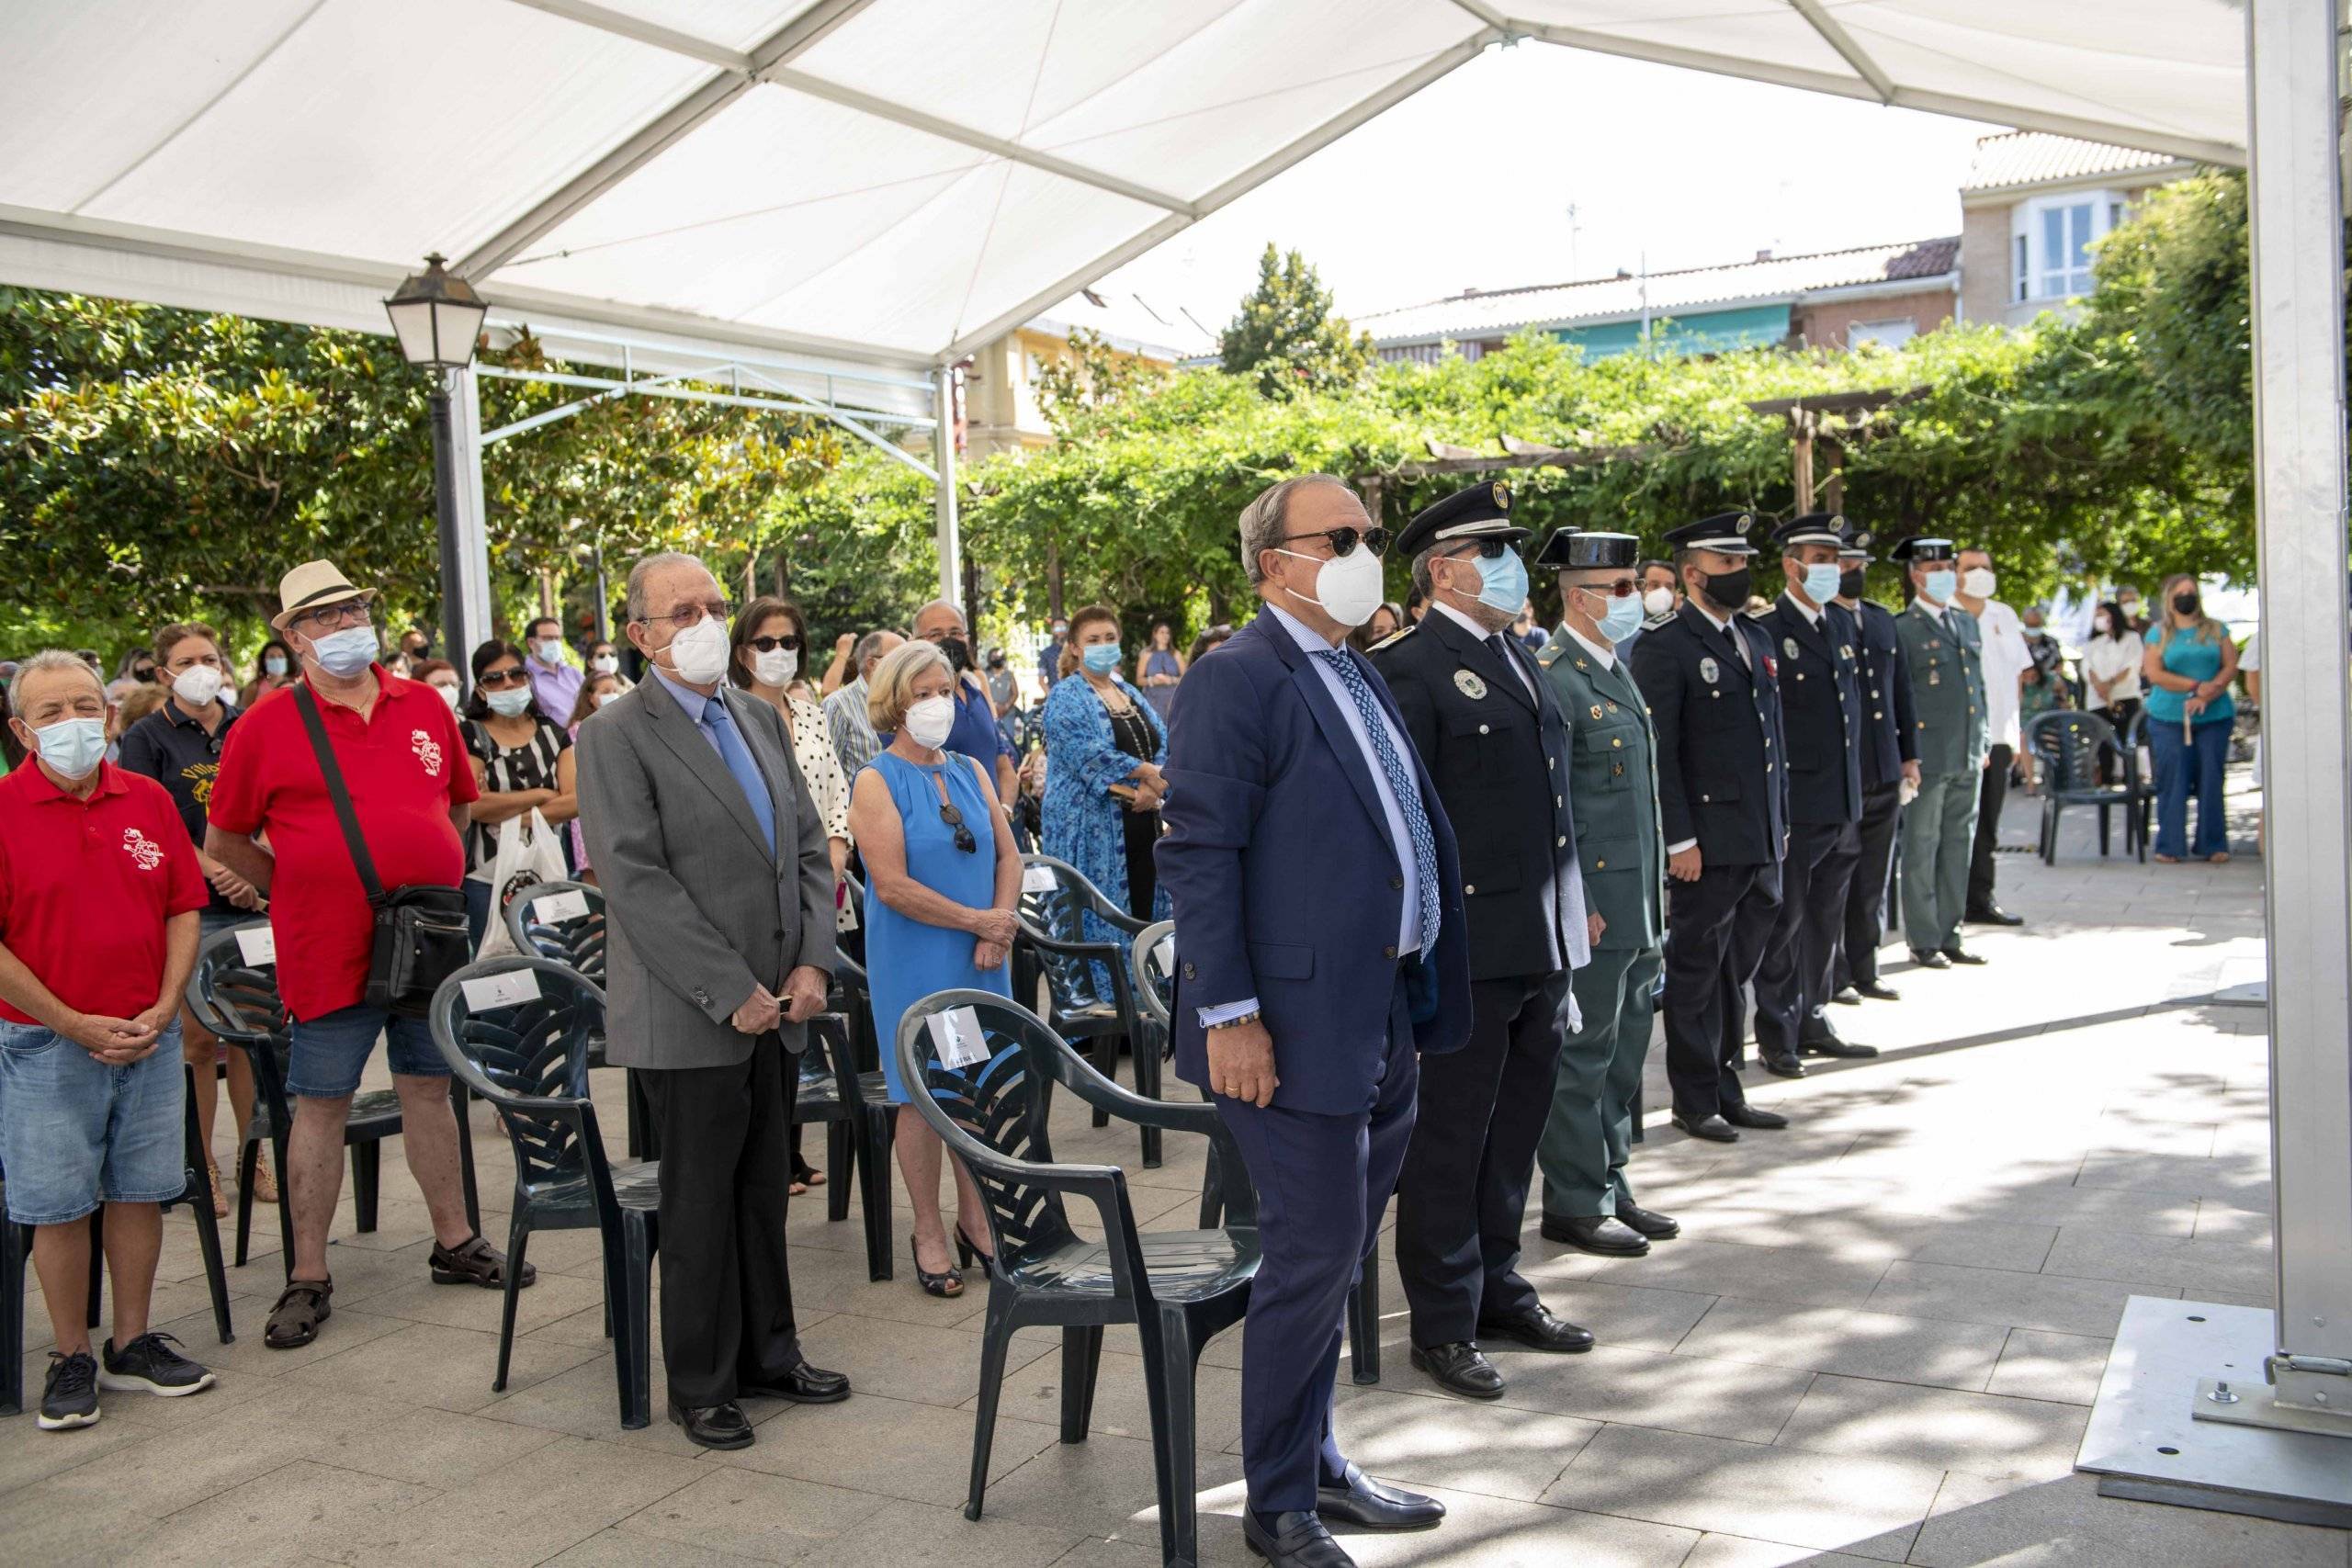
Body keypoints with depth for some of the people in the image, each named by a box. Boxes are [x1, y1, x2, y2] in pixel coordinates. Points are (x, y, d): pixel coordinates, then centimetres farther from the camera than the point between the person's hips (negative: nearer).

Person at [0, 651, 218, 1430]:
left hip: (148, 1037, 4)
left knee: (140, 1191, 10)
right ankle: (71, 1358, 19)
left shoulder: (149, 801, 4)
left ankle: (133, 1344, 24)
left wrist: (163, 1009, -5)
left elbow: (183, 909, 7)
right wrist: (75, 1025, -13)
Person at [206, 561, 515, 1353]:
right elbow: (224, 842, 2)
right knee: (321, 1105, 3)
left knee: (430, 1087, 14)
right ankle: (308, 1277, 14)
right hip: (329, 953, -3)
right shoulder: (267, 725, -4)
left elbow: (459, 803, 19)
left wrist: (434, 884, 11)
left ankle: (454, 1243, 27)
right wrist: (299, 893, 0)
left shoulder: (425, 707, 6)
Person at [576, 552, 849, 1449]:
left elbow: (809, 847, 12)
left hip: (777, 1009, 6)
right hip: (689, 1021, -6)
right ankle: (701, 1385, 20)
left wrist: (813, 963, -1)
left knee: (765, 1191, 16)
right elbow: (635, 882, -18)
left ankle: (768, 1356, 30)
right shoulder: (616, 737, -10)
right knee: (701, 1205, 5)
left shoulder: (760, 720, 12)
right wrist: (732, 992, -19)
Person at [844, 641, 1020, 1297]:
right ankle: (928, 1232, 16)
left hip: (983, 959, 5)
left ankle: (973, 1214, 26)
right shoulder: (877, 783, -8)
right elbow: (893, 886, -16)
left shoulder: (971, 771, 10)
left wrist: (1001, 927, -8)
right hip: (915, 964, -5)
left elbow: (1008, 855, 8)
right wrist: (979, 920, -14)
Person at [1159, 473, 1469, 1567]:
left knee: (1337, 1259, 18)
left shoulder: (1358, 675, 15)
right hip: (1301, 1024, -8)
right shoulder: (1237, 678, -12)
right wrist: (1229, 1015, -21)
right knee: (1311, 1262, 1)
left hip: (1387, 1019, 9)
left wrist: (1425, 996, 17)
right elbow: (1200, 855, -17)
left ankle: (1318, 1467, 34)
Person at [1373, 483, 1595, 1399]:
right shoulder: (1410, 668, -12)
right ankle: (1444, 1324, 16)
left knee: (1514, 1130, 19)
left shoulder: (1517, 656, 16)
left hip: (1542, 946, 8)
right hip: (1468, 947, -8)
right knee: (1449, 1140, 4)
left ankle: (1497, 1287, 34)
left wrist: (1571, 923, 19)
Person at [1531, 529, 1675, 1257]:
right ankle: (1575, 1203, 12)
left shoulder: (1616, 669, 15)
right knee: (1583, 1054, 1)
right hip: (1591, 907, -9)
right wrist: (1573, 903, -19)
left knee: (1622, 1054, 16)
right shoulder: (1552, 679, -15)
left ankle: (1610, 1186, 28)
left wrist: (1658, 886, 19)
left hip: (1639, 905, 9)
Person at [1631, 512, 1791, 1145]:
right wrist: (1679, 838, -18)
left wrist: (1781, 820, 17)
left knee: (1736, 969, 15)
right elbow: (1657, 749, -14)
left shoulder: (1756, 638, 15)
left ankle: (1727, 1092, 26)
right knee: (1697, 971, 4)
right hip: (1707, 843, -7)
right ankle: (1695, 1101, 16)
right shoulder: (1663, 644, -10)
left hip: (1760, 842, 8)